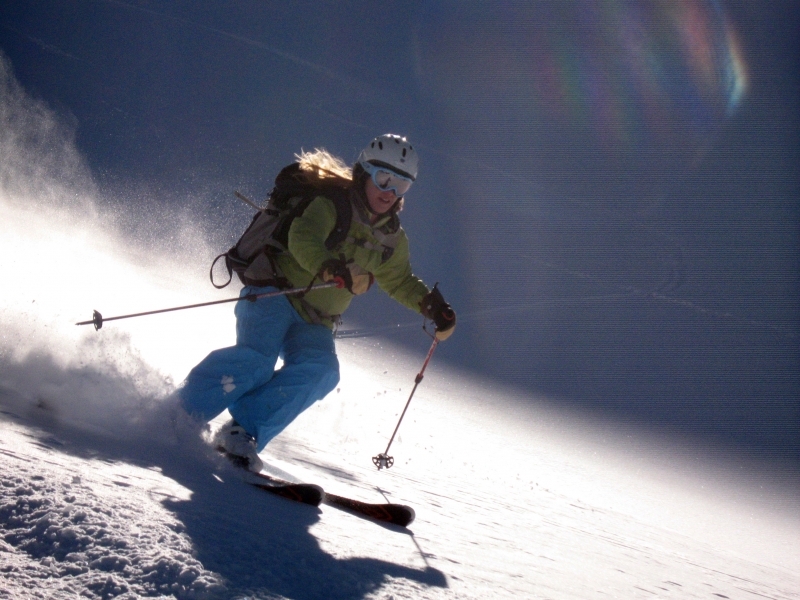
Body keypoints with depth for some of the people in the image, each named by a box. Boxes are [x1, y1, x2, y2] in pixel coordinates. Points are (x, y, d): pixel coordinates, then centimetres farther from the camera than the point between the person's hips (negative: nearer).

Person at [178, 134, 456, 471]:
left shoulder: (391, 240, 12)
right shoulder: (329, 205, -9)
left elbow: (400, 281, 29)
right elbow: (303, 239, -29)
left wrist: (431, 304, 12)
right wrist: (327, 268, -49)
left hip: (313, 323, 6)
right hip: (274, 295, -5)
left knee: (320, 370, -25)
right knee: (258, 359, -31)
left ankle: (244, 433, -24)